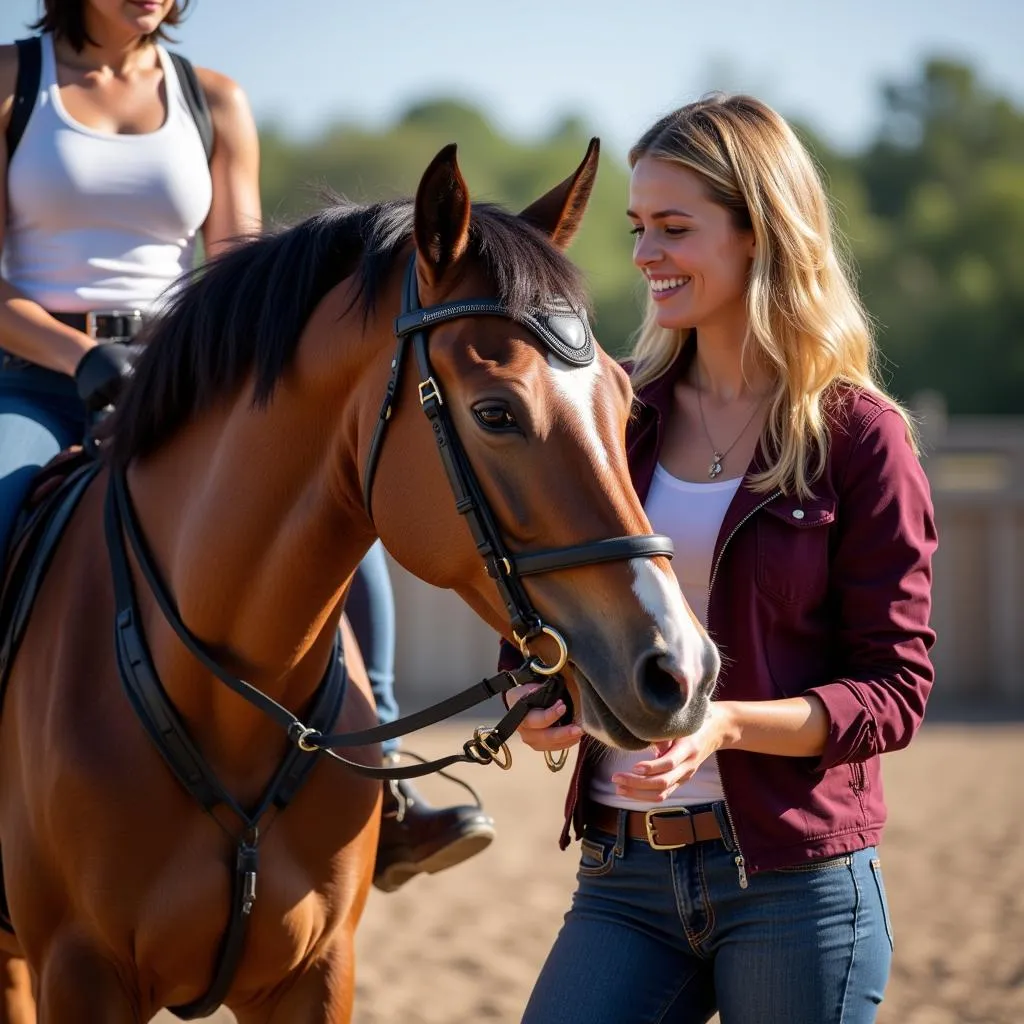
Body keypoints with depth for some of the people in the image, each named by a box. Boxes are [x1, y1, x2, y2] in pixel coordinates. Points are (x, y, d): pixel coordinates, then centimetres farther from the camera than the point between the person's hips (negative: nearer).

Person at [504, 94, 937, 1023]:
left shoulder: (860, 438, -5)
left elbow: (895, 691, -6)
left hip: (797, 881, -3)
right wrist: (535, 693, -6)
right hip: (624, 879, 3)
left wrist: (726, 723, -22)